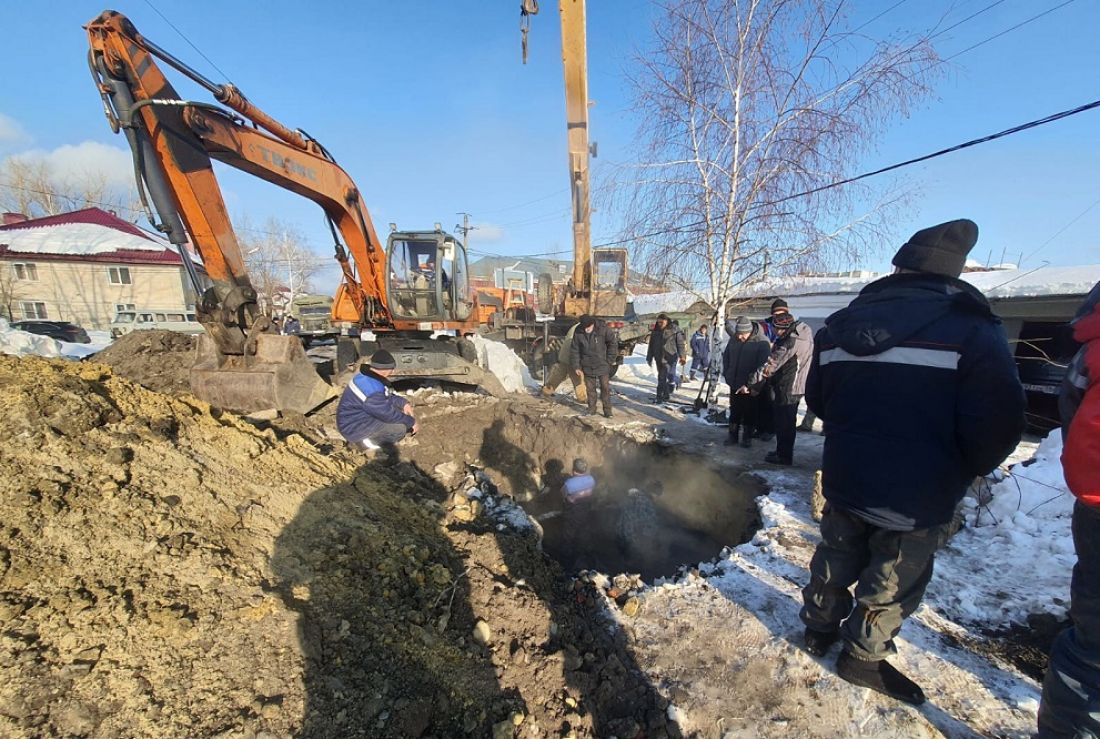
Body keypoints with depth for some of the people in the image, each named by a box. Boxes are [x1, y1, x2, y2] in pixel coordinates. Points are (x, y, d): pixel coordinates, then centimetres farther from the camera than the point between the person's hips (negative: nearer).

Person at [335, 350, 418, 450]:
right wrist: (411, 422, -10)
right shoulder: (372, 392, -32)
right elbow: (388, 414, -23)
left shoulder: (368, 377, -3)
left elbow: (388, 395, 11)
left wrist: (403, 403, -4)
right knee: (400, 428, -20)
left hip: (359, 415, 10)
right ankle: (368, 441, 1)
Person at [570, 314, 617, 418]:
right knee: (590, 389, 9)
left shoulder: (603, 329, -15)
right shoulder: (578, 332, -8)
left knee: (605, 388, 2)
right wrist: (576, 366, -4)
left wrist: (610, 360, -4)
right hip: (587, 367, 2)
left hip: (602, 366, -2)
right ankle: (591, 409, 22)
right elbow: (574, 350, 0)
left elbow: (613, 343, -4)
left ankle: (607, 410, 11)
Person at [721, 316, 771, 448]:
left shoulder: (762, 343, -15)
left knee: (749, 414, 8)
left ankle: (747, 438, 22)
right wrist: (727, 374, 8)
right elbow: (726, 357, 14)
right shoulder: (734, 339, 1)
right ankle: (733, 436, 26)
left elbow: (763, 366, -17)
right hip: (735, 385, 5)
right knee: (734, 412, 14)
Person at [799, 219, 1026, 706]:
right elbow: (997, 425, -17)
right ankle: (862, 657, 33)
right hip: (918, 497, -4)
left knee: (836, 558, 24)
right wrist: (966, 471, 2)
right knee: (892, 584, 16)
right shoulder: (971, 330, -15)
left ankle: (819, 628, 42)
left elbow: (817, 400, 8)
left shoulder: (838, 325, -1)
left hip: (844, 479, 5)